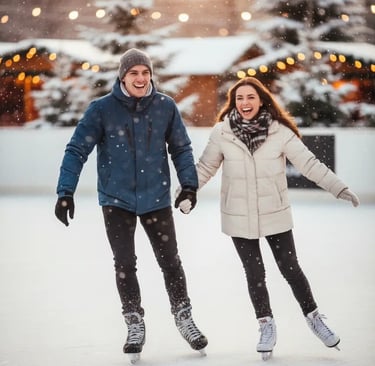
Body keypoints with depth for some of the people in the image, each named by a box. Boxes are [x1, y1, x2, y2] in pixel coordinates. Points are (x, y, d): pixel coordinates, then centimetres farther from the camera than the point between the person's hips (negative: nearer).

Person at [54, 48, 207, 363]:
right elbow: (77, 150, -9)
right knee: (125, 265, 6)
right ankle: (135, 325, 21)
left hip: (156, 198, 1)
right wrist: (66, 192, -15)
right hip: (117, 200, -1)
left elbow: (181, 148, 4)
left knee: (170, 261, 8)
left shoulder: (165, 106, -6)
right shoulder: (102, 109, -11)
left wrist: (189, 183, -7)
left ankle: (184, 319, 26)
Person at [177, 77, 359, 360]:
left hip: (275, 216, 0)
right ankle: (266, 325, 28)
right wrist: (187, 194, 1)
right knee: (255, 274, 8)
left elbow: (309, 163, -11)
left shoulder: (280, 132, -12)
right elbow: (205, 168, 2)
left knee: (291, 269, 7)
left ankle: (313, 317, 28)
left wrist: (339, 188, -16)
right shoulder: (222, 132, -10)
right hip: (239, 218, 1)